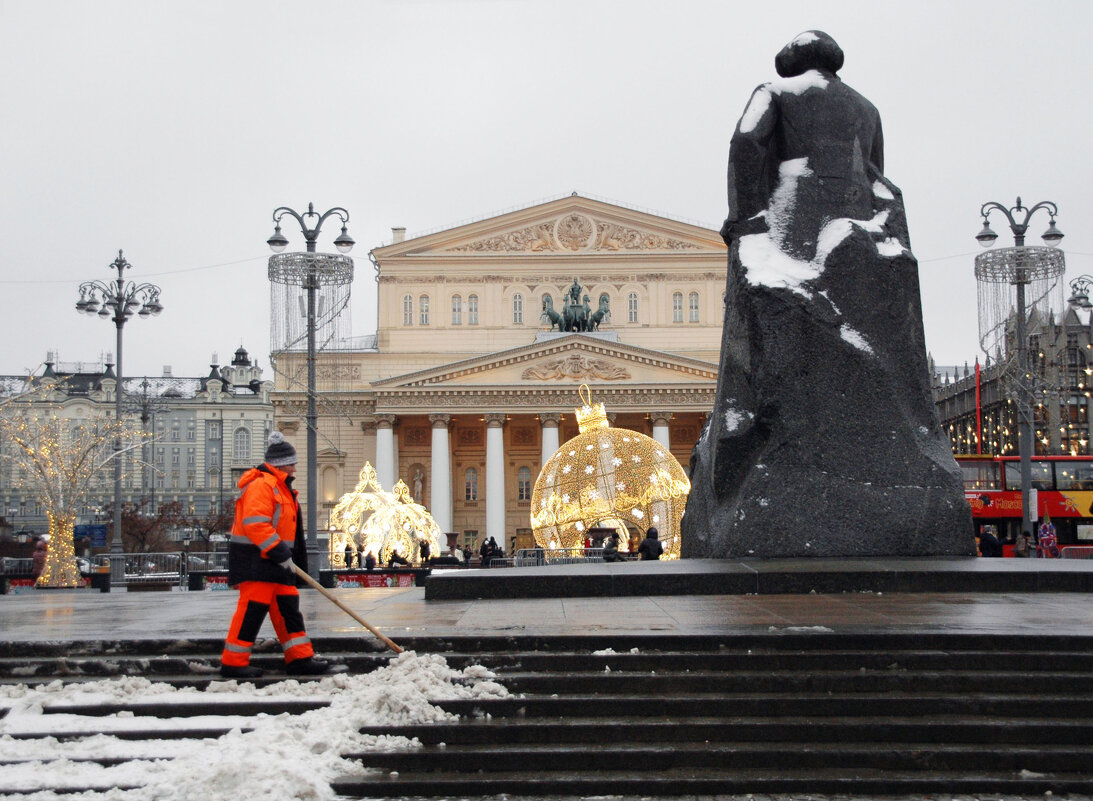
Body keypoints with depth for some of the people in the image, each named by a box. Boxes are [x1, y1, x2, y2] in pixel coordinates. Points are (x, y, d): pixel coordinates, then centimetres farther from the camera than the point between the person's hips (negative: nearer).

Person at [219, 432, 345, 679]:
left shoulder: (281, 487, 22)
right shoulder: (262, 485, -13)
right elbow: (255, 524, -24)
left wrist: (299, 562, 24)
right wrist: (279, 552, -24)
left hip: (274, 559, 11)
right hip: (256, 559, -11)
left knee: (288, 608, 9)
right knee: (253, 609, -10)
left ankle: (300, 659, 12)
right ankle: (233, 663, -5)